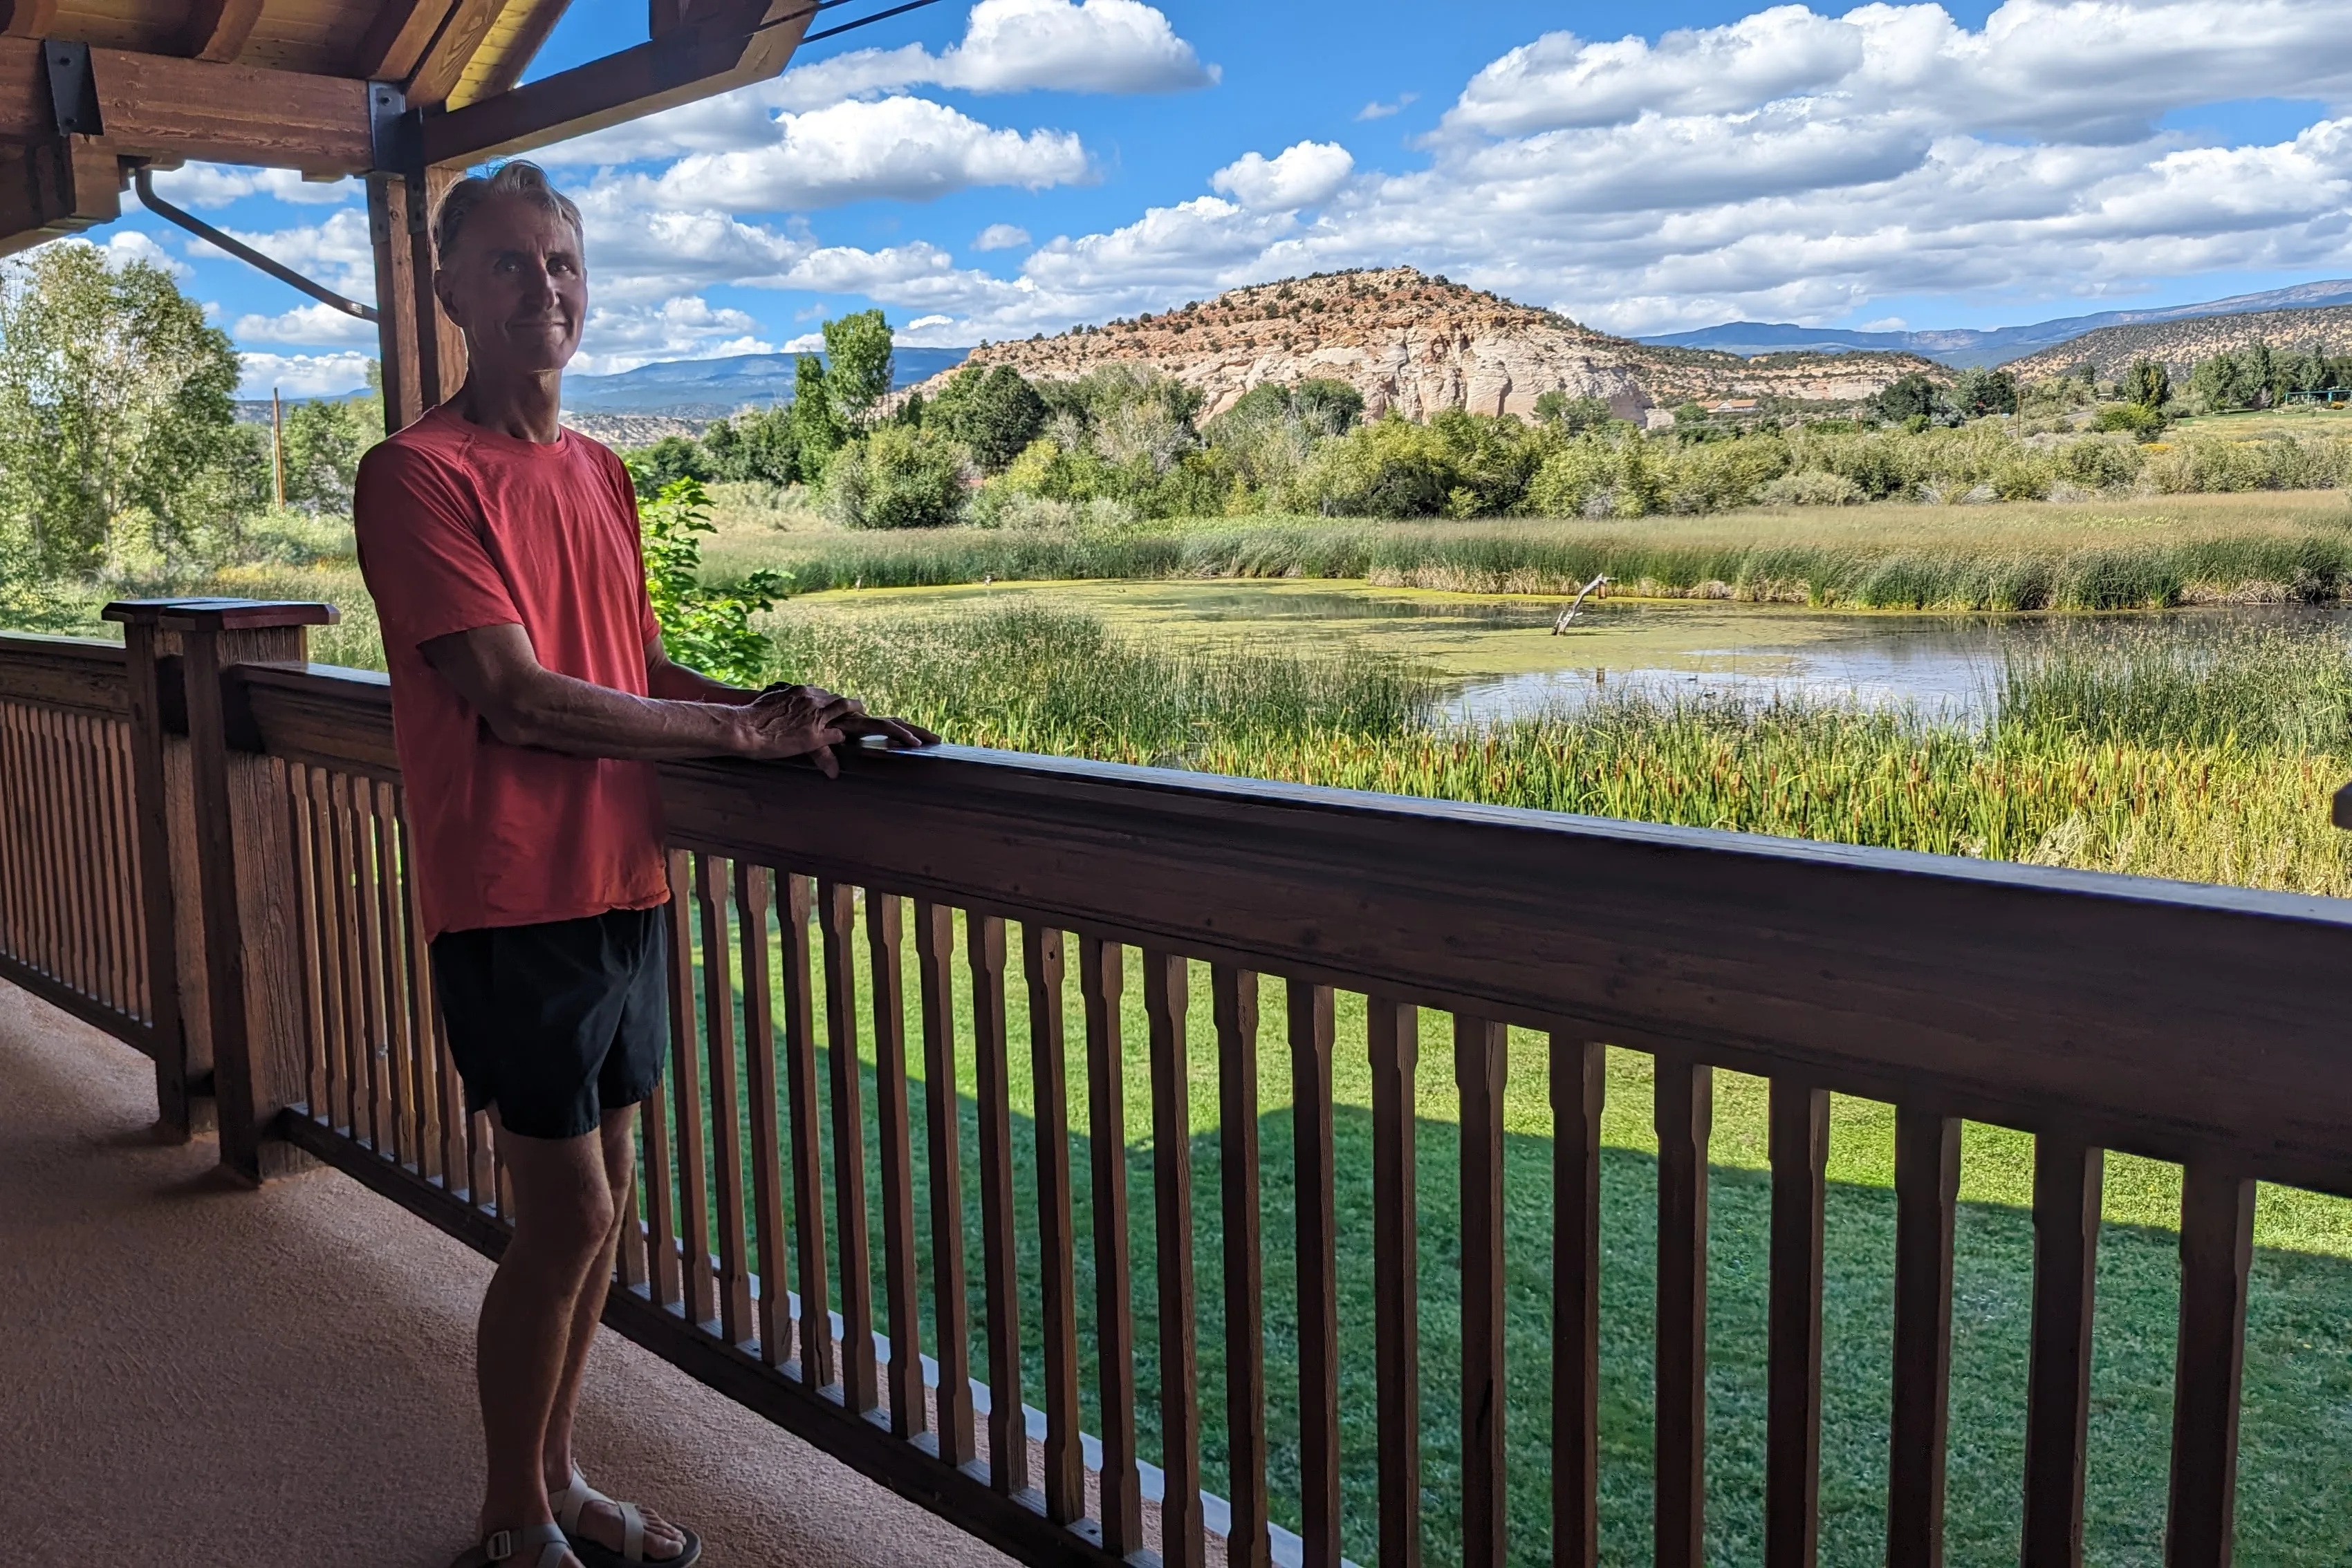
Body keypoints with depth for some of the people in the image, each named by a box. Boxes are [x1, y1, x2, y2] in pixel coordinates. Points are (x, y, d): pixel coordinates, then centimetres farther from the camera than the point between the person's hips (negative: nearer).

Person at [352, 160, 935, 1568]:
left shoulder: (601, 476, 13)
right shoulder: (419, 474, -11)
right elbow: (518, 698, -18)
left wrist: (777, 708, -3)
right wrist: (741, 732, -13)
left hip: (624, 885, 7)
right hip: (515, 897, -7)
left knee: (603, 1206, 14)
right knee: (569, 1215, -1)